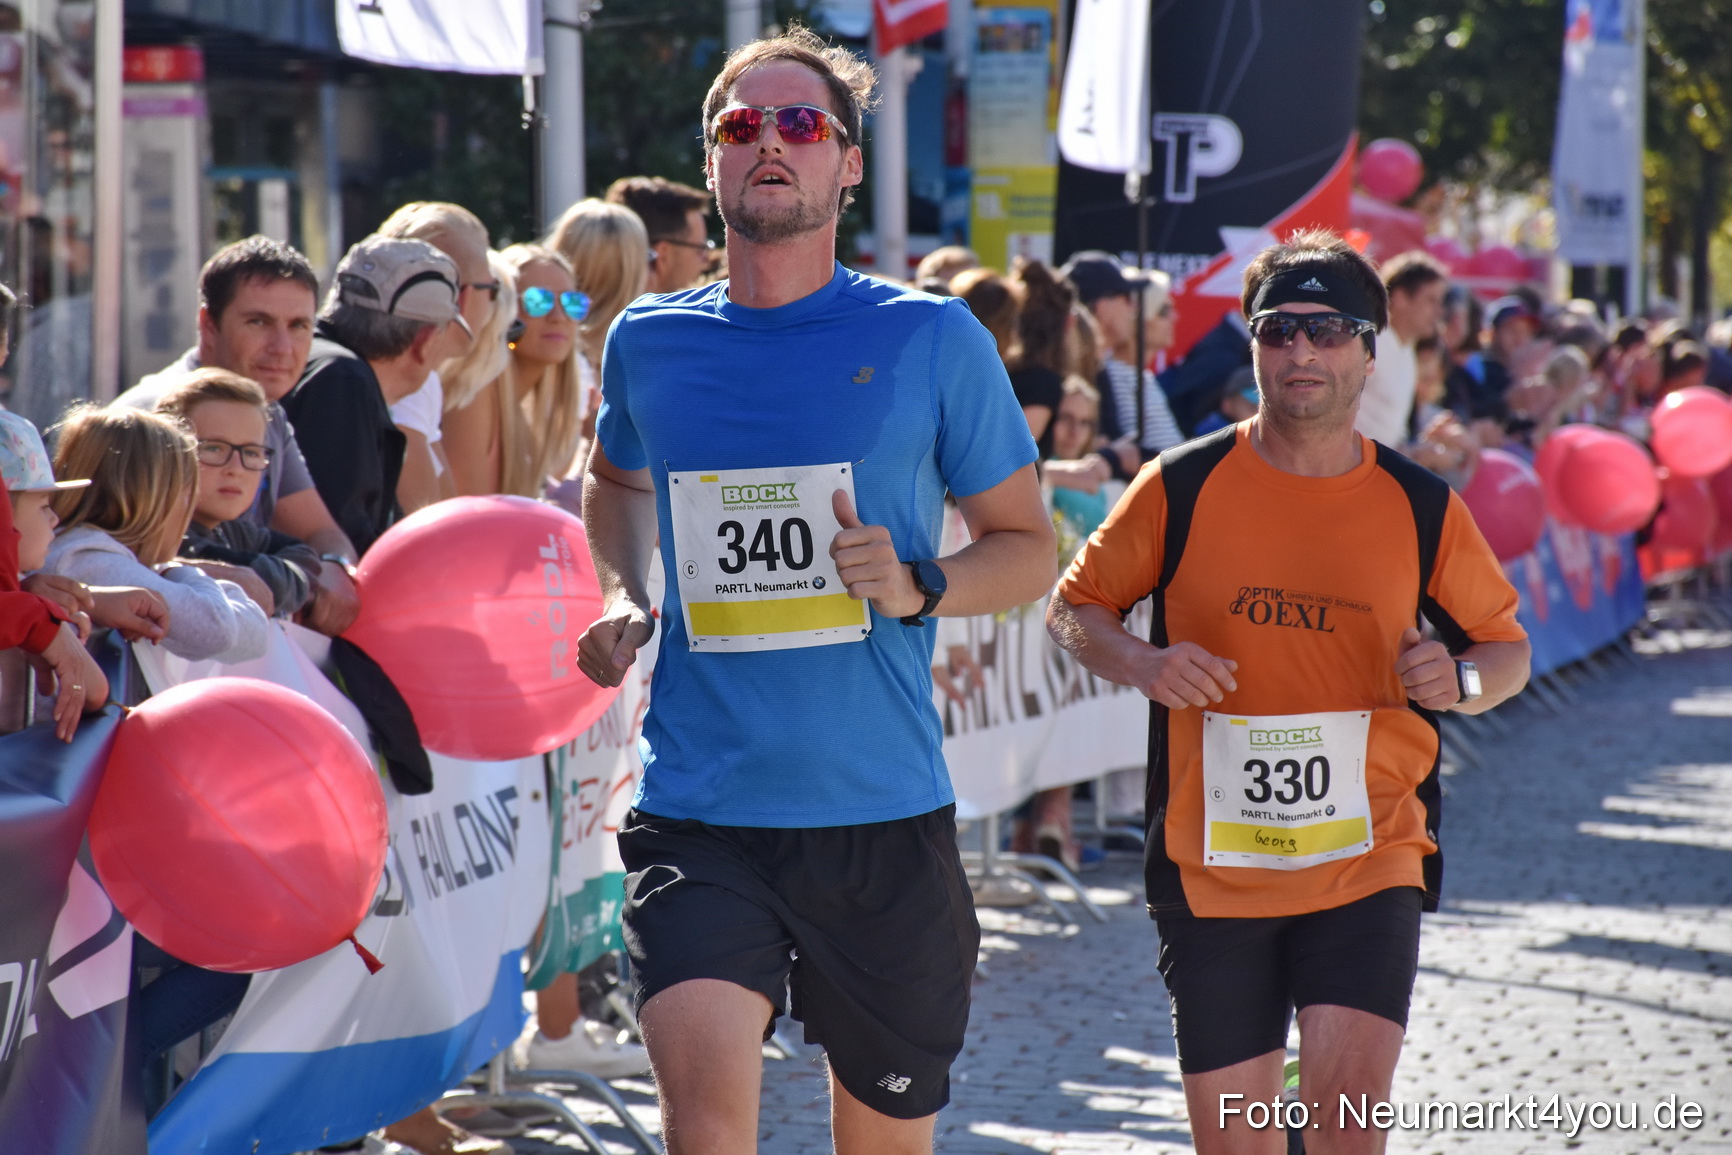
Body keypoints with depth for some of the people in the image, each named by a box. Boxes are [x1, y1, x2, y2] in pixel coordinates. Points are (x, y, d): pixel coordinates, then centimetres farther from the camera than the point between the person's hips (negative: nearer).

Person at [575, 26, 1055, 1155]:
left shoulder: (931, 340, -2)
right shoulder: (650, 342, 6)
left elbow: (1031, 547, 6)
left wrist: (919, 586, -13)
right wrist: (622, 597, 11)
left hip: (885, 815, 0)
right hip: (698, 812, 0)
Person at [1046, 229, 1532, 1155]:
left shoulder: (1422, 508, 2)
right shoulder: (1182, 488, 0)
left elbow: (1507, 649, 12)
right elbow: (1072, 607, 9)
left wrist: (1461, 678, -11)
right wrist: (1139, 663, -12)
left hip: (1369, 858, -1)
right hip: (1211, 861, 1)